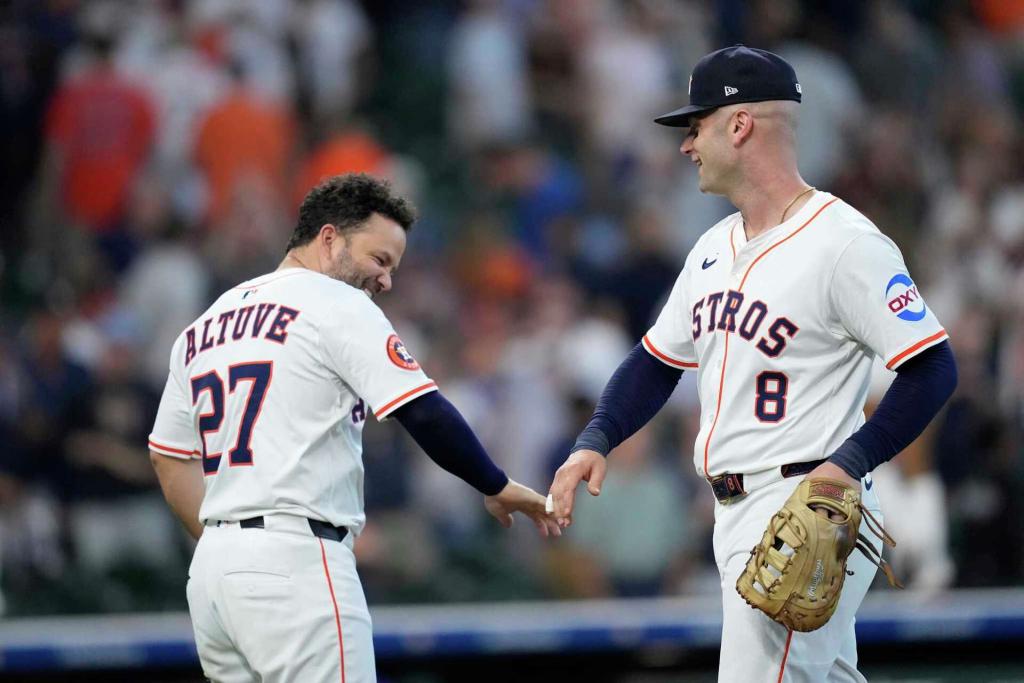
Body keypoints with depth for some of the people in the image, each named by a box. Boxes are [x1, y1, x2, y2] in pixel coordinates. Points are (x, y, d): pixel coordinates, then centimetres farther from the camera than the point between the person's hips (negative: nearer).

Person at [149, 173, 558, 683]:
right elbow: (426, 414, -11)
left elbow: (170, 462, 21)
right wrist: (497, 489, 0)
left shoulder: (204, 326, 19)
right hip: (294, 563, -8)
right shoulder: (337, 305, -4)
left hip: (210, 570, 8)